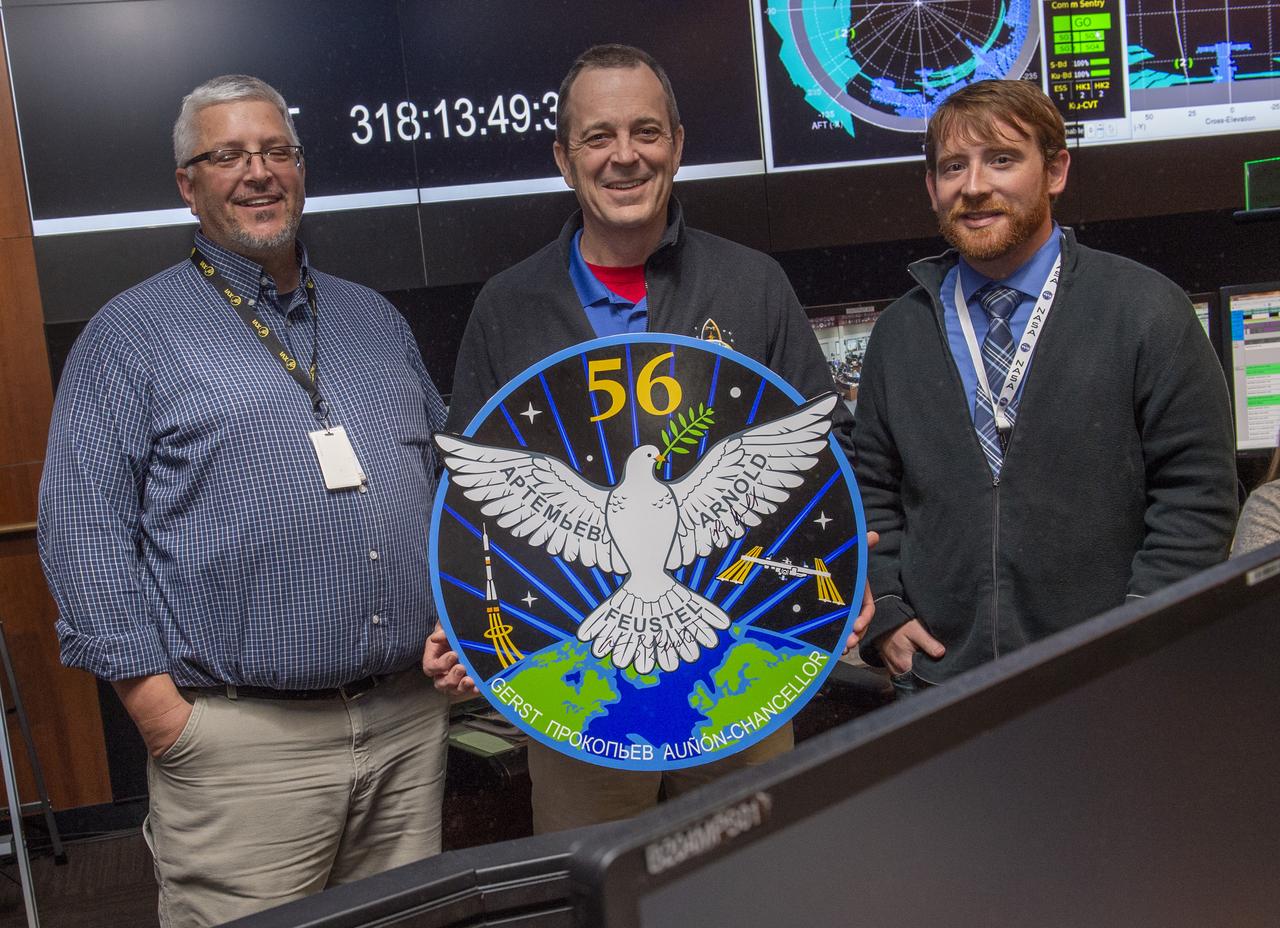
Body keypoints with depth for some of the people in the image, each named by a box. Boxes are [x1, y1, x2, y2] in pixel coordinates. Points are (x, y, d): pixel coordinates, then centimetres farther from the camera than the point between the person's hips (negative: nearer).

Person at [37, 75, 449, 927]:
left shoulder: (375, 319, 15)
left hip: (412, 717, 5)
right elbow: (83, 528, -6)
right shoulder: (133, 333, 0)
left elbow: (447, 479, 19)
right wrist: (162, 711, -11)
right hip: (241, 740, -4)